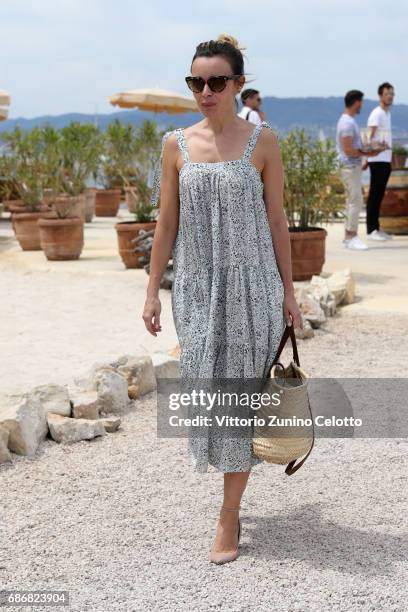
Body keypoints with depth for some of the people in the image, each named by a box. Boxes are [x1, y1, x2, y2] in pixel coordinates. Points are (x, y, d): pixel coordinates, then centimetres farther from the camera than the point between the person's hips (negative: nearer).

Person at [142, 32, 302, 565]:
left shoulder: (262, 140, -2)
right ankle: (231, 469, 34)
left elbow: (277, 220, 1)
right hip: (196, 286, 2)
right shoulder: (177, 144, 4)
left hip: (250, 284, -2)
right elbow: (166, 224, 6)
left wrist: (288, 291, 1)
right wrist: (153, 291, 4)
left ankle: (229, 515, 13)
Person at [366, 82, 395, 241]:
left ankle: (376, 228, 16)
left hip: (386, 160, 9)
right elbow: (370, 137, -19)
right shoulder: (377, 114, -10)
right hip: (378, 160, -9)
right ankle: (371, 230, -3)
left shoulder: (388, 113, 18)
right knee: (375, 195, -6)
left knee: (379, 195, 11)